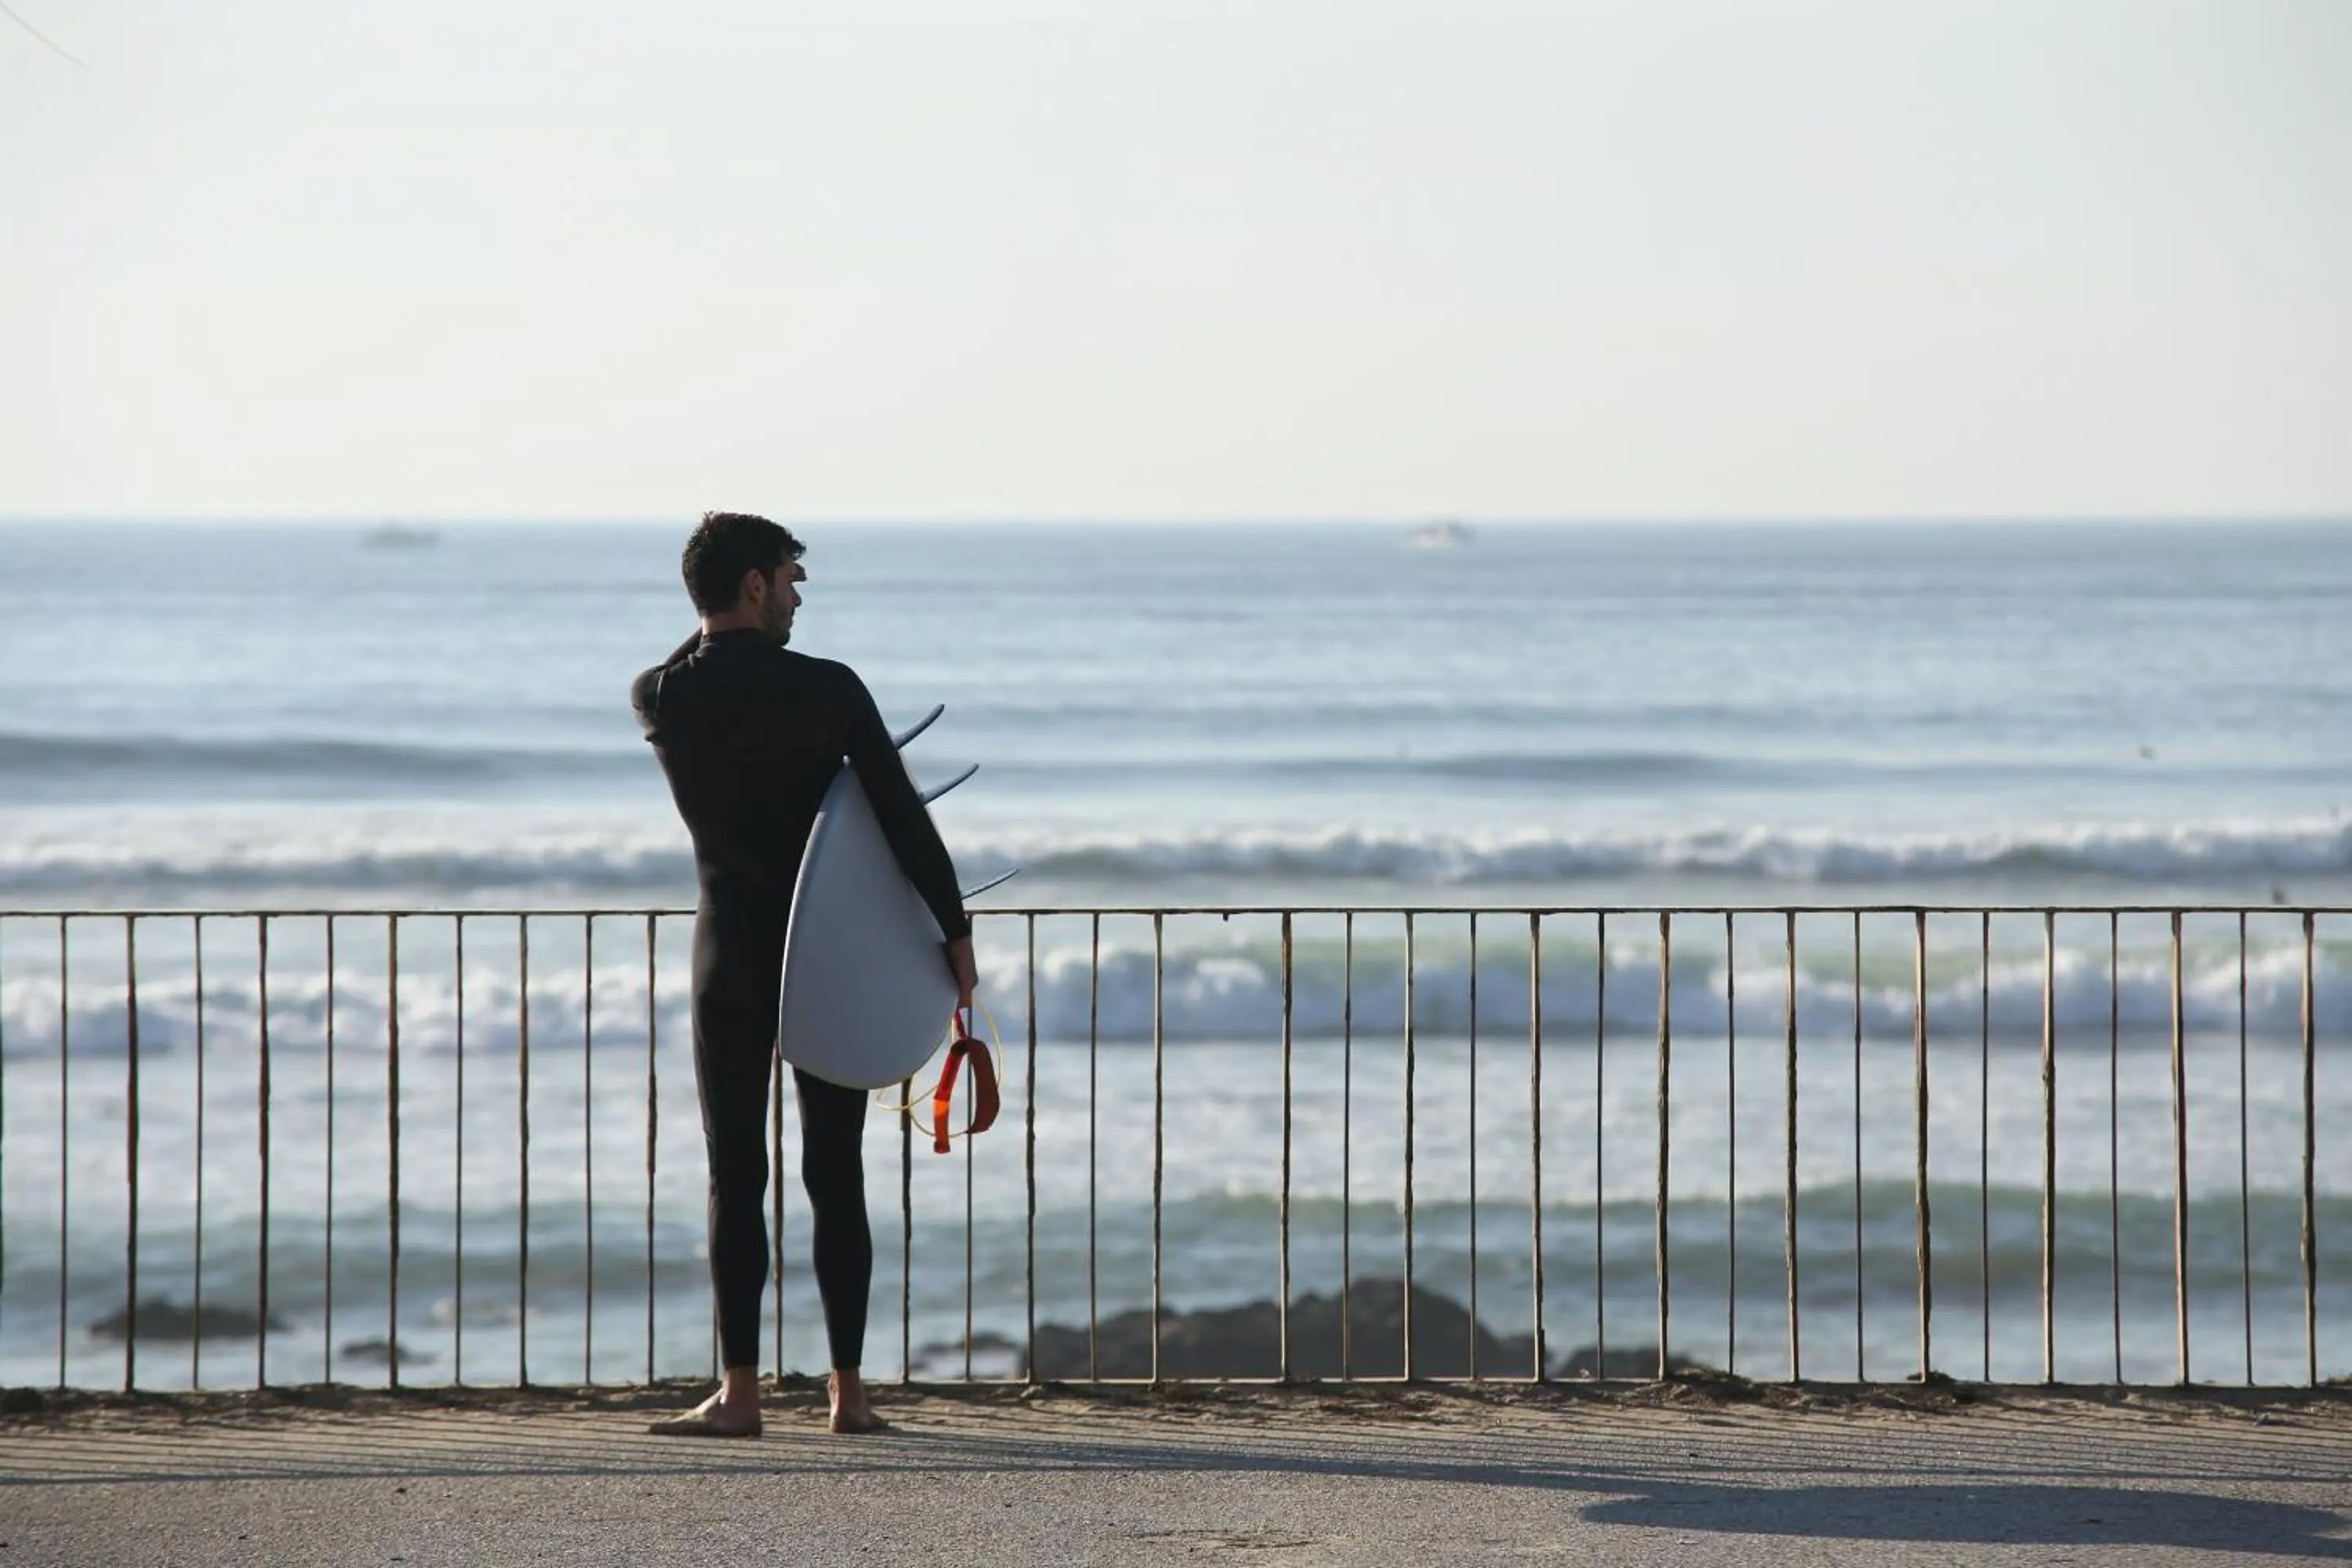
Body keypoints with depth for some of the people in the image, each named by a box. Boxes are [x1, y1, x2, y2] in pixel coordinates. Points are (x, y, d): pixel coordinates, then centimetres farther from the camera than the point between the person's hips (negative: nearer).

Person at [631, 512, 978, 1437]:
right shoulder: (827, 689, -10)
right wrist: (954, 930, -2)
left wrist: (737, 619, 12)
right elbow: (903, 816, -9)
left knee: (736, 1178, 1)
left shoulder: (658, 699, -5)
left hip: (732, 954, 0)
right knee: (836, 1178, 5)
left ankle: (739, 1393, -4)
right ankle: (849, 1392, 5)